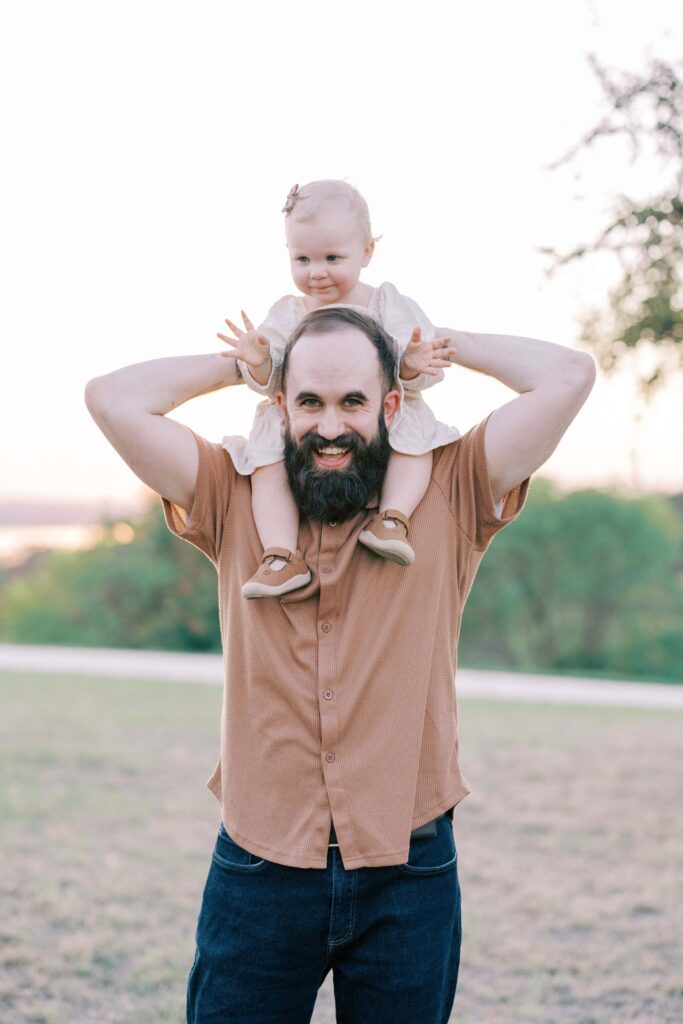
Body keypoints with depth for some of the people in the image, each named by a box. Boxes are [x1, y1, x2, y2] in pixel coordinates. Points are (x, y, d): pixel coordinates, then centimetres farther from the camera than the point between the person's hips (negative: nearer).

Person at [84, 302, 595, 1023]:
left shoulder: (448, 499, 1)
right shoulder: (236, 501, 4)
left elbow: (569, 376, -6)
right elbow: (113, 398, -2)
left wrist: (438, 342, 5)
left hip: (408, 879, 0)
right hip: (258, 874, 1)